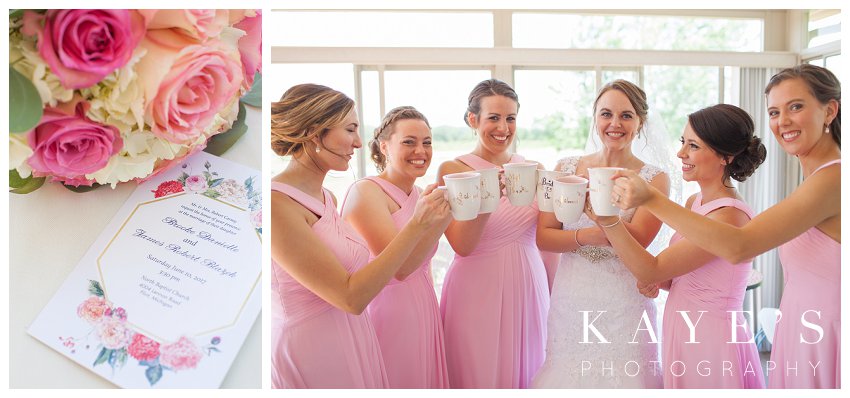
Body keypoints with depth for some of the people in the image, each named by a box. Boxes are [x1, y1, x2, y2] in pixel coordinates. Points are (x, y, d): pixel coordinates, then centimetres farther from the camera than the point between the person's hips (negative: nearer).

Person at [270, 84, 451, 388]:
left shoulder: (328, 198, 5)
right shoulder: (277, 203, -21)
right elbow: (350, 297, -23)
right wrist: (416, 226, -22)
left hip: (353, 343, 8)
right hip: (311, 352, -8)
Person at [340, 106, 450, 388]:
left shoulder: (421, 195, 9)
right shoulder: (366, 192, -14)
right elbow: (399, 267, -24)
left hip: (423, 311, 8)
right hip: (387, 314, -7)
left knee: (425, 380, 16)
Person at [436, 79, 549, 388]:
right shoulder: (452, 170, -6)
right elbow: (462, 245, -16)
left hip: (529, 290, 4)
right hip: (478, 294, -4)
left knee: (527, 373, 14)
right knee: (481, 376, 5)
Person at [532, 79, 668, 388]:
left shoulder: (654, 179, -1)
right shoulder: (566, 168, 5)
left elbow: (636, 241, -14)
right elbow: (543, 237, 0)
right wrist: (586, 236, -17)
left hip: (622, 306, -2)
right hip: (569, 302, 2)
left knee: (620, 377, 2)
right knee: (565, 377, 9)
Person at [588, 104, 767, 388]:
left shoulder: (729, 216, -22)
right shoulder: (695, 202, 5)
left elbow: (652, 271, -23)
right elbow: (670, 277, 4)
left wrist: (609, 220, -28)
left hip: (710, 341, -8)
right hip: (683, 332, 8)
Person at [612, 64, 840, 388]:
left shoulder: (833, 179, -21)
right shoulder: (819, 176, 9)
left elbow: (737, 247, -31)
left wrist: (651, 200, -34)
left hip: (823, 335, -8)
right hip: (800, 329, 8)